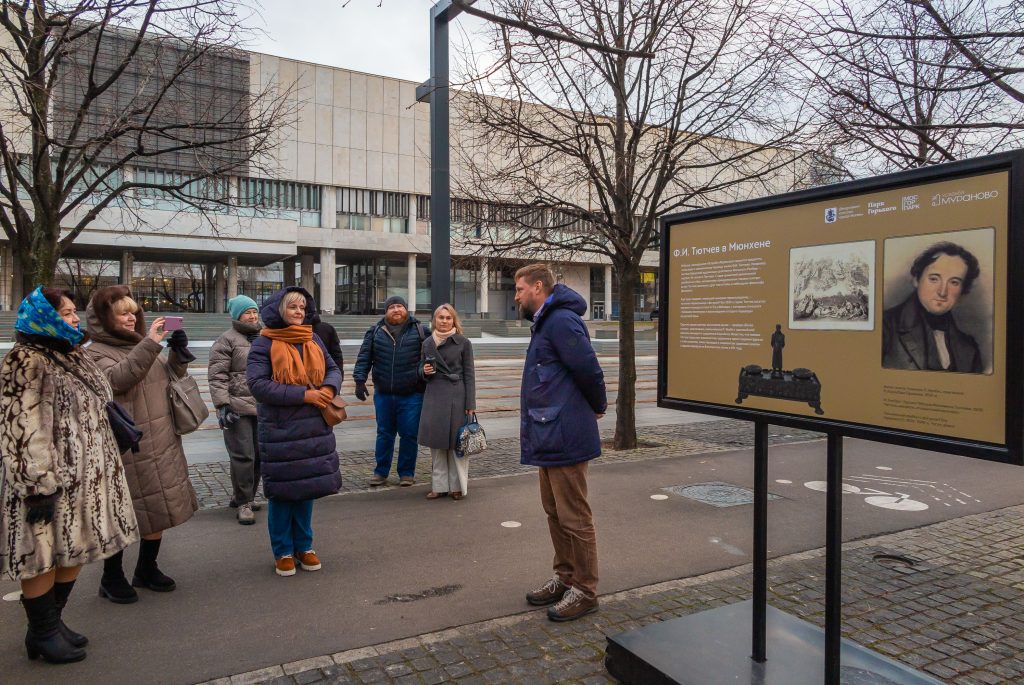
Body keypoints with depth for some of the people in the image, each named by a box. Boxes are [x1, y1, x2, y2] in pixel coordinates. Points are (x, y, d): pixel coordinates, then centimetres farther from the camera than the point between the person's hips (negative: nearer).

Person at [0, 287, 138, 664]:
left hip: (83, 474, 9)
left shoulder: (73, 356, 14)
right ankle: (42, 633, 19)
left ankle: (52, 621, 30)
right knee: (44, 553, 4)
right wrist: (39, 485, -22)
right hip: (52, 481, -9)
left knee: (73, 548, 15)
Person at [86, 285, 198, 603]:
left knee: (160, 508, 15)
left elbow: (170, 379, 19)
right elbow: (116, 378, -26)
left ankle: (147, 570, 32)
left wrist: (178, 354, 2)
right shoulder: (96, 353, -7)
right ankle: (112, 578, 22)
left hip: (162, 445, 7)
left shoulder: (144, 345, 13)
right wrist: (149, 345, -28)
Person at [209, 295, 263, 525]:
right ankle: (243, 503, 7)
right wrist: (222, 405, -18)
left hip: (262, 408, 7)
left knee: (259, 454, 12)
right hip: (237, 409, -7)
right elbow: (217, 377, -11)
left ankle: (244, 496, 28)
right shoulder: (227, 340, -5)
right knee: (243, 456, -5)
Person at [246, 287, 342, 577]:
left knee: (307, 486, 13)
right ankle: (283, 551, 21)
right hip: (280, 430, -5)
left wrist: (329, 388, -10)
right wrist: (303, 394, -21)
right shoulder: (264, 343, -7)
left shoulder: (314, 341, 9)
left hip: (314, 428, 5)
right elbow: (257, 384, -16)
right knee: (282, 490, 4)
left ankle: (304, 545, 28)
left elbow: (333, 369, 15)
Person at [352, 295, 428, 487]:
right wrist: (360, 380, -8)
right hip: (383, 394, 2)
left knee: (409, 434, 5)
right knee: (384, 433, 12)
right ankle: (381, 472, 26)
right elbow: (364, 357, 1)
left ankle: (406, 473, 20)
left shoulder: (420, 331, 0)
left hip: (412, 394, -2)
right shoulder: (375, 331, 3)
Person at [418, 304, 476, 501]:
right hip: (434, 396, 4)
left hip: (456, 396, -3)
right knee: (436, 441, 6)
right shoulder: (427, 343, 9)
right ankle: (440, 485, 17)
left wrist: (470, 404, -7)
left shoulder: (463, 343, -1)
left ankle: (457, 486, 12)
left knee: (457, 442, 1)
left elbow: (469, 374, -2)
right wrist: (425, 371, -6)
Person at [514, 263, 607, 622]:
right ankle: (565, 578, 32)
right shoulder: (546, 322, 16)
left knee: (574, 518, 1)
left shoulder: (561, 320, -17)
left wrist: (597, 406, -5)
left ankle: (584, 590, 14)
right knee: (555, 513, 18)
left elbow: (588, 369, -21)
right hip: (549, 437, 11)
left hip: (564, 438, -11)